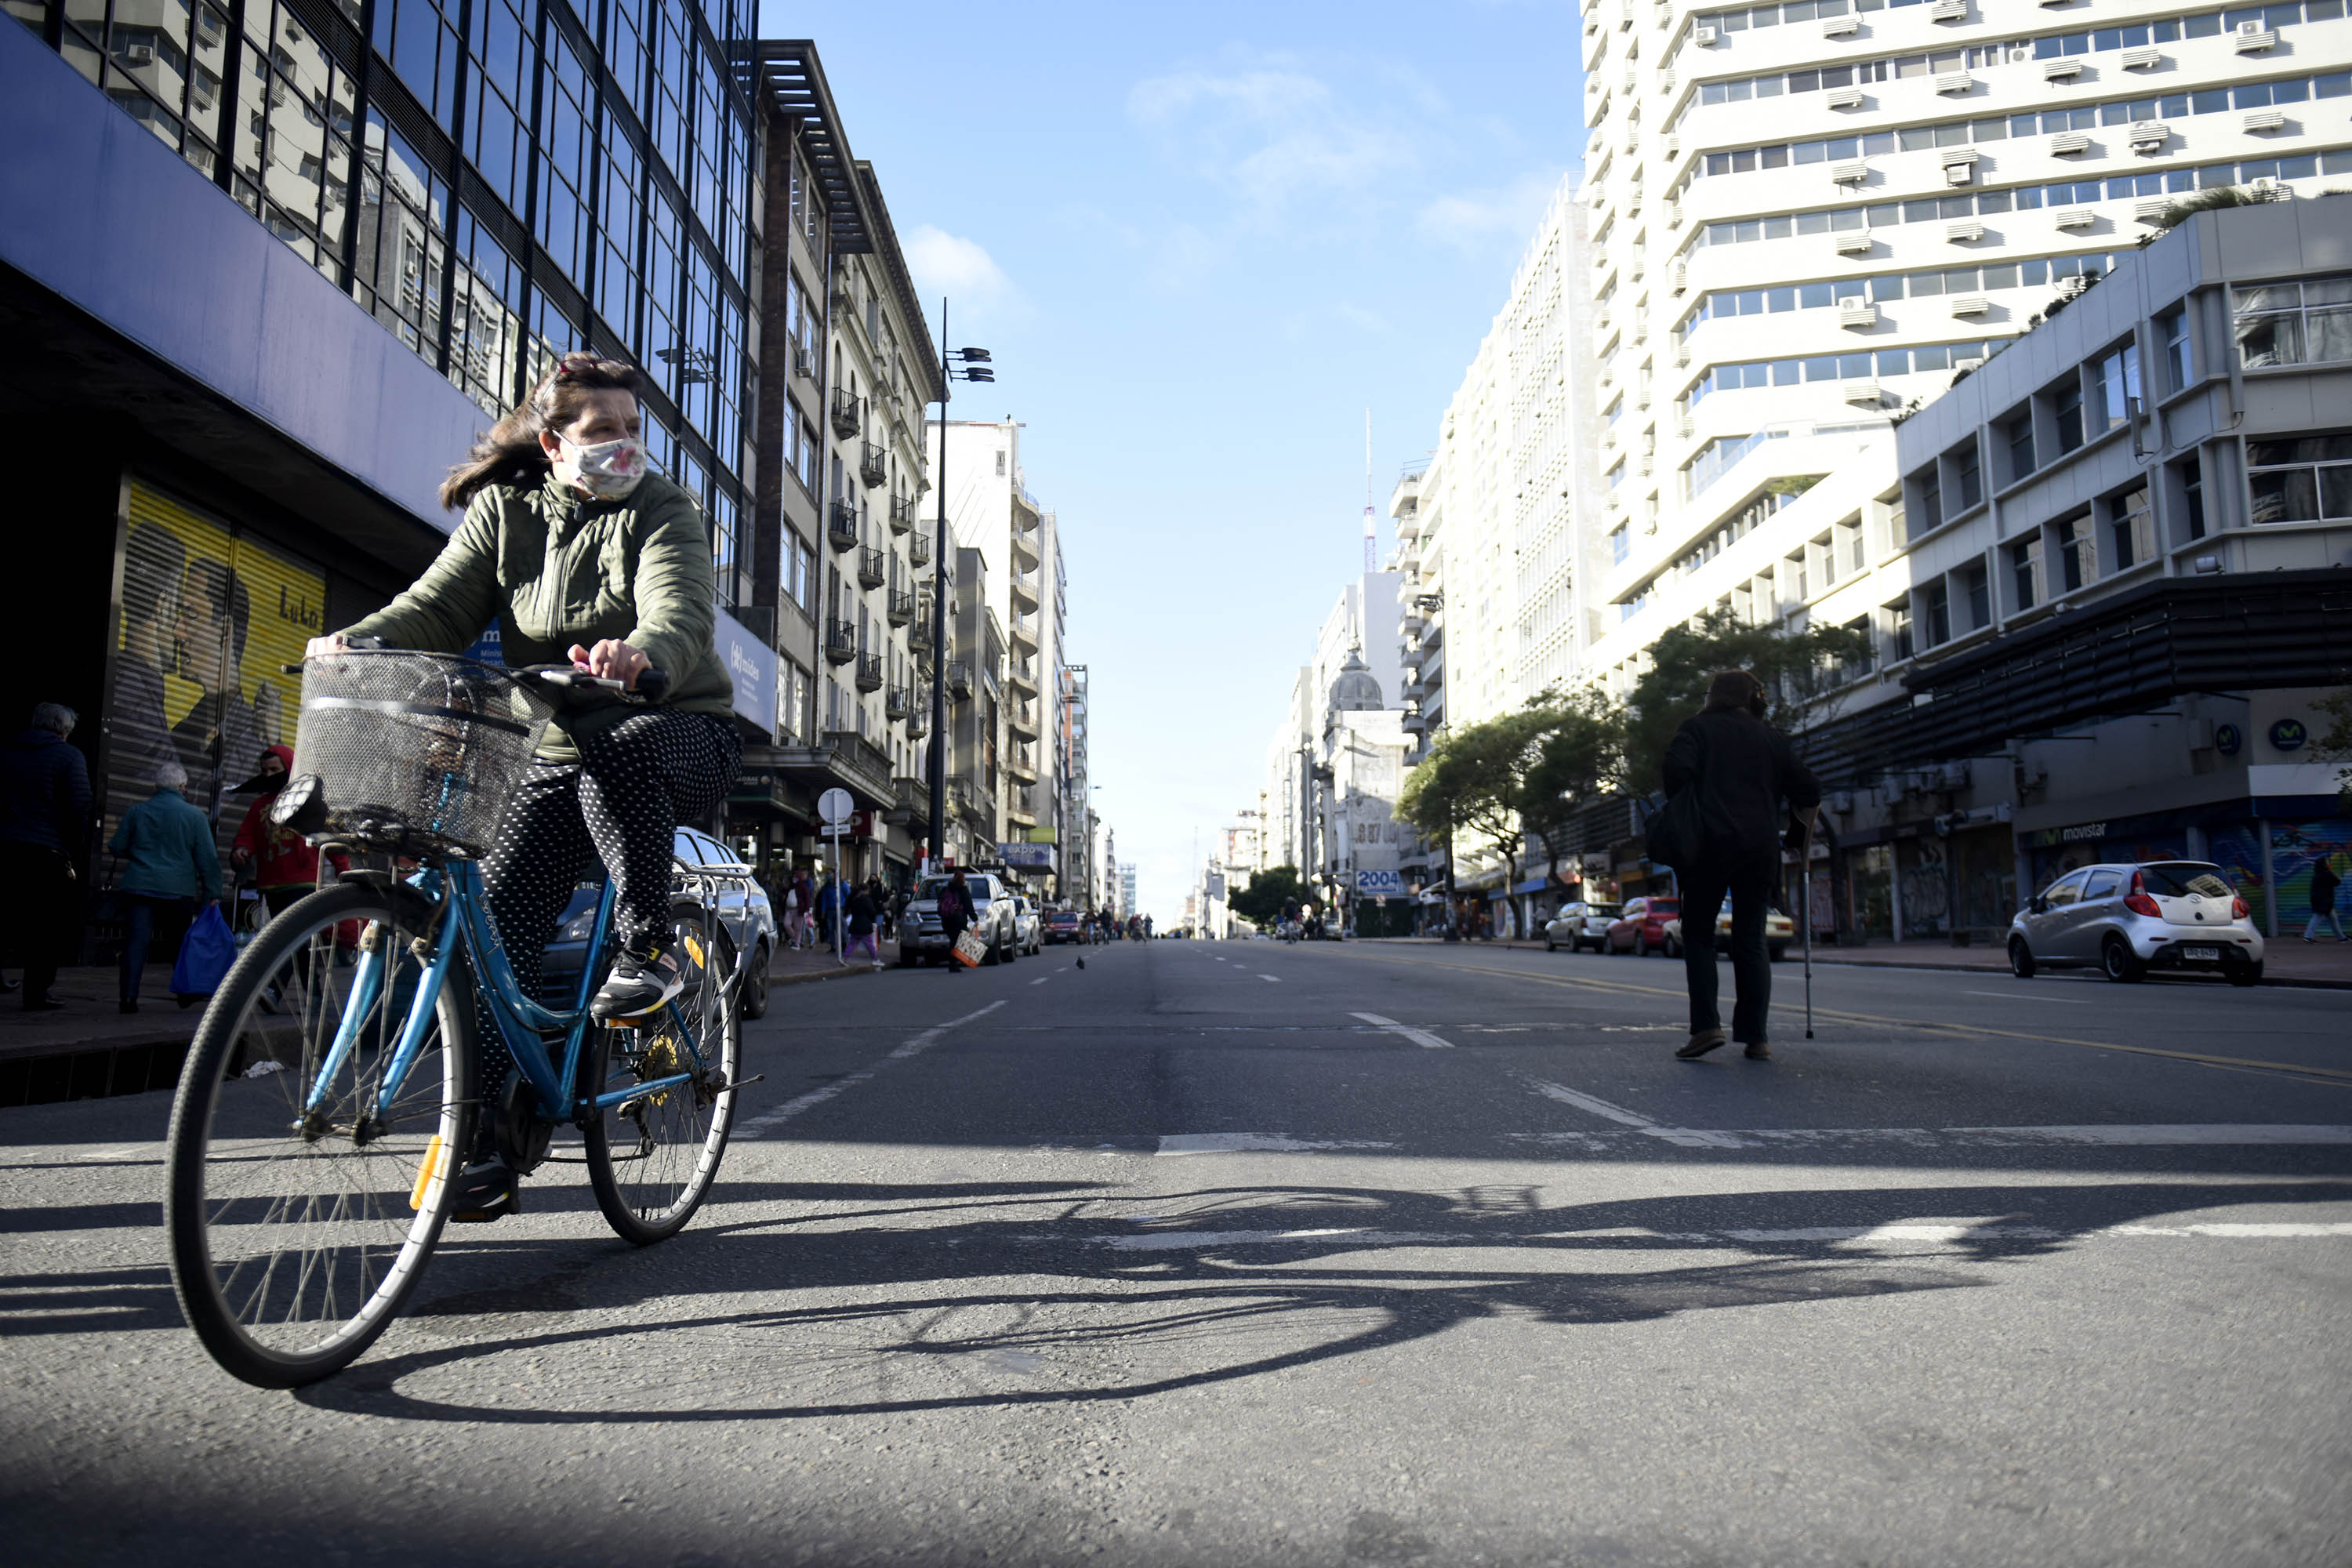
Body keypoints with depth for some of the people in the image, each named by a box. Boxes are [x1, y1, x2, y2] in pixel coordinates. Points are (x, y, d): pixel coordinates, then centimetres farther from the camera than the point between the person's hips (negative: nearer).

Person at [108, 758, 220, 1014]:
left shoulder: (136, 811, 6)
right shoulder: (194, 816, -1)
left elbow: (117, 847, 13)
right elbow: (208, 859, -2)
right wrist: (212, 894, 2)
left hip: (138, 887, 1)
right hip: (179, 889, -1)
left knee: (136, 941, -1)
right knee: (180, 943, 13)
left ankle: (129, 996, -10)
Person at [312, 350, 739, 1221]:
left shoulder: (663, 512, -7)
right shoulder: (505, 510, 5)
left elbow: (680, 617, -25)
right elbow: (440, 604, -4)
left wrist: (637, 653, -48)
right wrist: (358, 641, -25)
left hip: (679, 733, -3)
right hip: (560, 754, 4)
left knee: (614, 751, -39)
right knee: (497, 917, -11)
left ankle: (650, 950, -21)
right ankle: (488, 1142, -3)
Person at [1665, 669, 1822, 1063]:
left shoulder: (1697, 729, 7)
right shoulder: (1773, 739, 16)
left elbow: (1678, 769, -11)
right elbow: (1808, 791, 12)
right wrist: (1803, 832, 27)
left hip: (1711, 843, -3)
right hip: (1760, 847, 3)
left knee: (1698, 934, 5)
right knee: (1751, 940, 6)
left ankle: (1706, 1026, -7)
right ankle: (1756, 1037, 2)